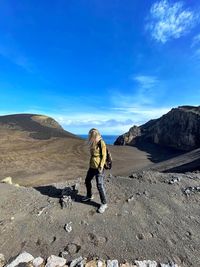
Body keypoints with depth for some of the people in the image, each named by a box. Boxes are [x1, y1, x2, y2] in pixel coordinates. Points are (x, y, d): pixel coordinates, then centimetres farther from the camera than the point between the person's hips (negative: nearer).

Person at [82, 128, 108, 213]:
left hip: (98, 168, -8)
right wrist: (90, 164, 18)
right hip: (92, 167, 9)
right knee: (87, 181, 21)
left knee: (100, 186, -1)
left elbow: (104, 156, -15)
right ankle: (89, 196, 46)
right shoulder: (93, 143, 6)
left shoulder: (101, 143, -16)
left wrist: (101, 167, -18)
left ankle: (104, 204, 19)